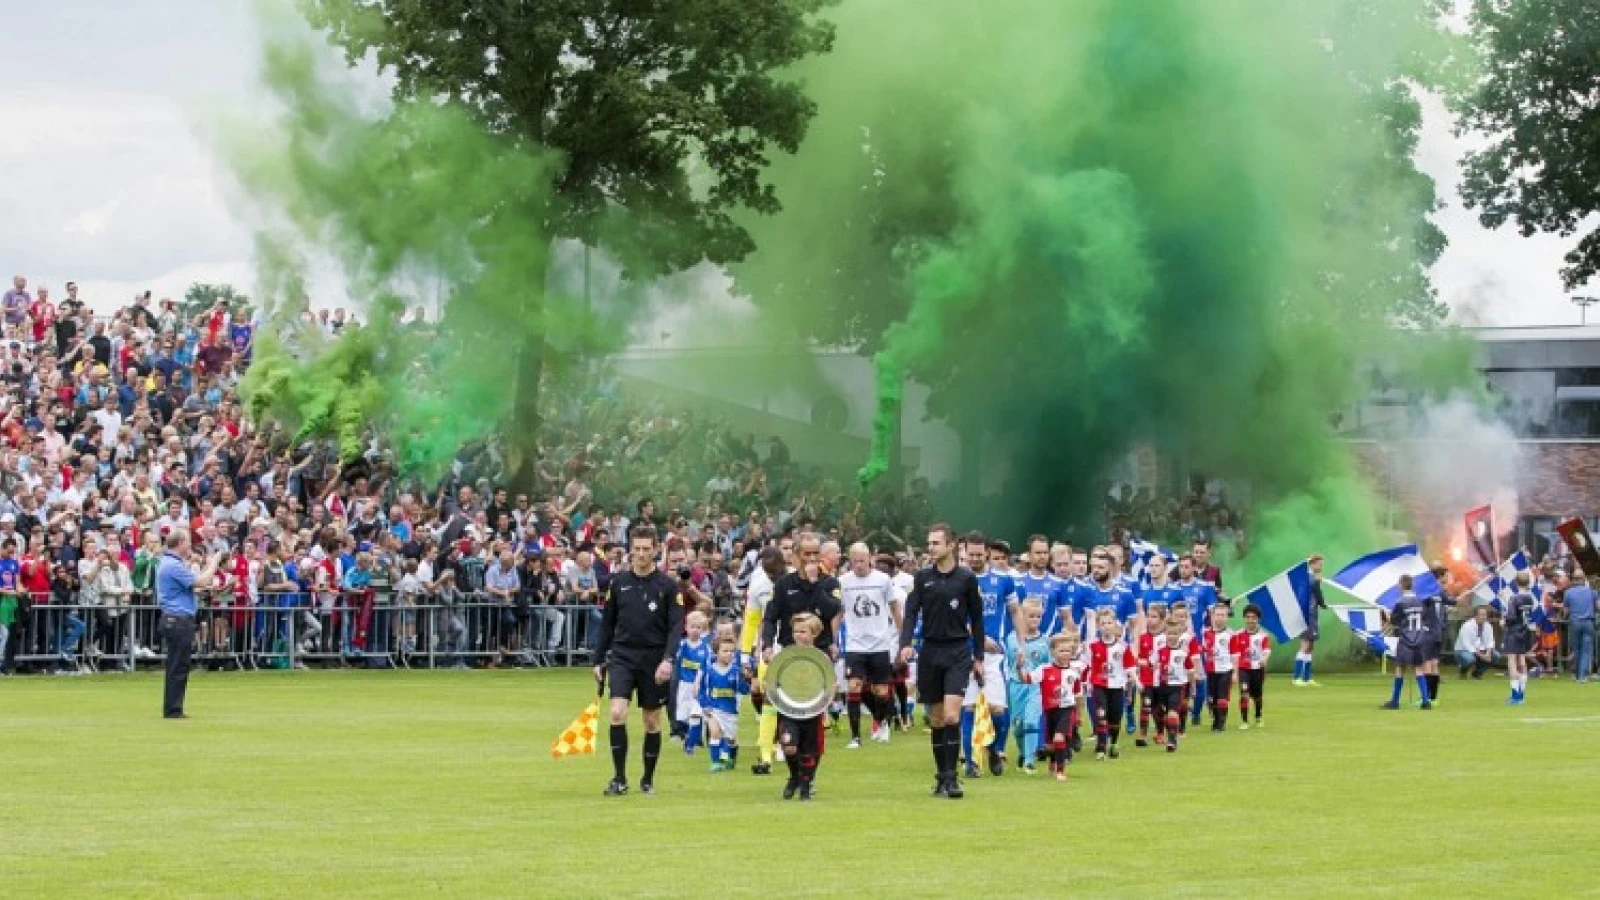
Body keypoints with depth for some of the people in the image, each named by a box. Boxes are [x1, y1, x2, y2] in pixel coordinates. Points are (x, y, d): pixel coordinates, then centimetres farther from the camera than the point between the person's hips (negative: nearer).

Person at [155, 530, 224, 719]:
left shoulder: (168, 563, 16)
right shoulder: (174, 565, -18)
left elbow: (195, 580, 19)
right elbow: (201, 582, -19)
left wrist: (207, 565, 14)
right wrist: (213, 563, -6)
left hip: (173, 620, 11)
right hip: (178, 620, -11)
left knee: (178, 666, 13)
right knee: (178, 667, -7)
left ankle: (173, 709, 16)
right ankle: (172, 710, -5)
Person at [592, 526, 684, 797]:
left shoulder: (668, 586, -4)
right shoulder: (618, 582, 3)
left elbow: (677, 626, -7)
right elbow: (607, 623, 11)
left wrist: (668, 659, -21)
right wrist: (599, 660, 11)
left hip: (654, 660, -1)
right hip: (622, 656, 1)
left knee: (652, 722, 7)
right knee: (617, 713, -16)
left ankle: (648, 779, 21)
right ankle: (619, 779, -9)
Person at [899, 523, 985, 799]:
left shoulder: (966, 578, 0)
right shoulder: (923, 577, 5)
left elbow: (976, 618, 6)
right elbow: (911, 612, 0)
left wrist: (979, 657, 5)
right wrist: (906, 643, -16)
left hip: (958, 652, -3)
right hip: (930, 651, 3)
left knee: (951, 715, -15)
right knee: (936, 719, 7)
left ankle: (951, 777, -12)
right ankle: (941, 776, 16)